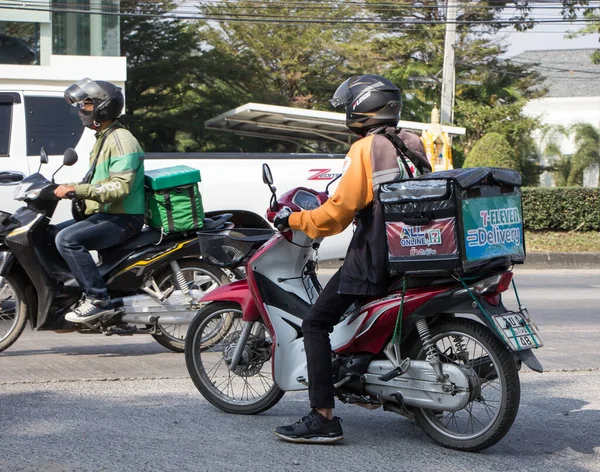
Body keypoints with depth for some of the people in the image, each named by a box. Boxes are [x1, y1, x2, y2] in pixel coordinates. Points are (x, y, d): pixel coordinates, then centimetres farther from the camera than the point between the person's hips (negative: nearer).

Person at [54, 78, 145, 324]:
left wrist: (77, 189, -28)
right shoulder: (103, 139, 19)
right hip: (103, 215, 11)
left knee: (67, 239, -28)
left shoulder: (121, 140, -15)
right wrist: (69, 189, 12)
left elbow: (120, 187, -26)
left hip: (122, 219, -11)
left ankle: (98, 299, -26)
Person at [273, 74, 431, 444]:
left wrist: (294, 219, -3)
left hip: (374, 256, -9)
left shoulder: (365, 150, -11)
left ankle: (324, 418, -15)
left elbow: (340, 210, -16)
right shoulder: (413, 145, 12)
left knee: (316, 324, -5)